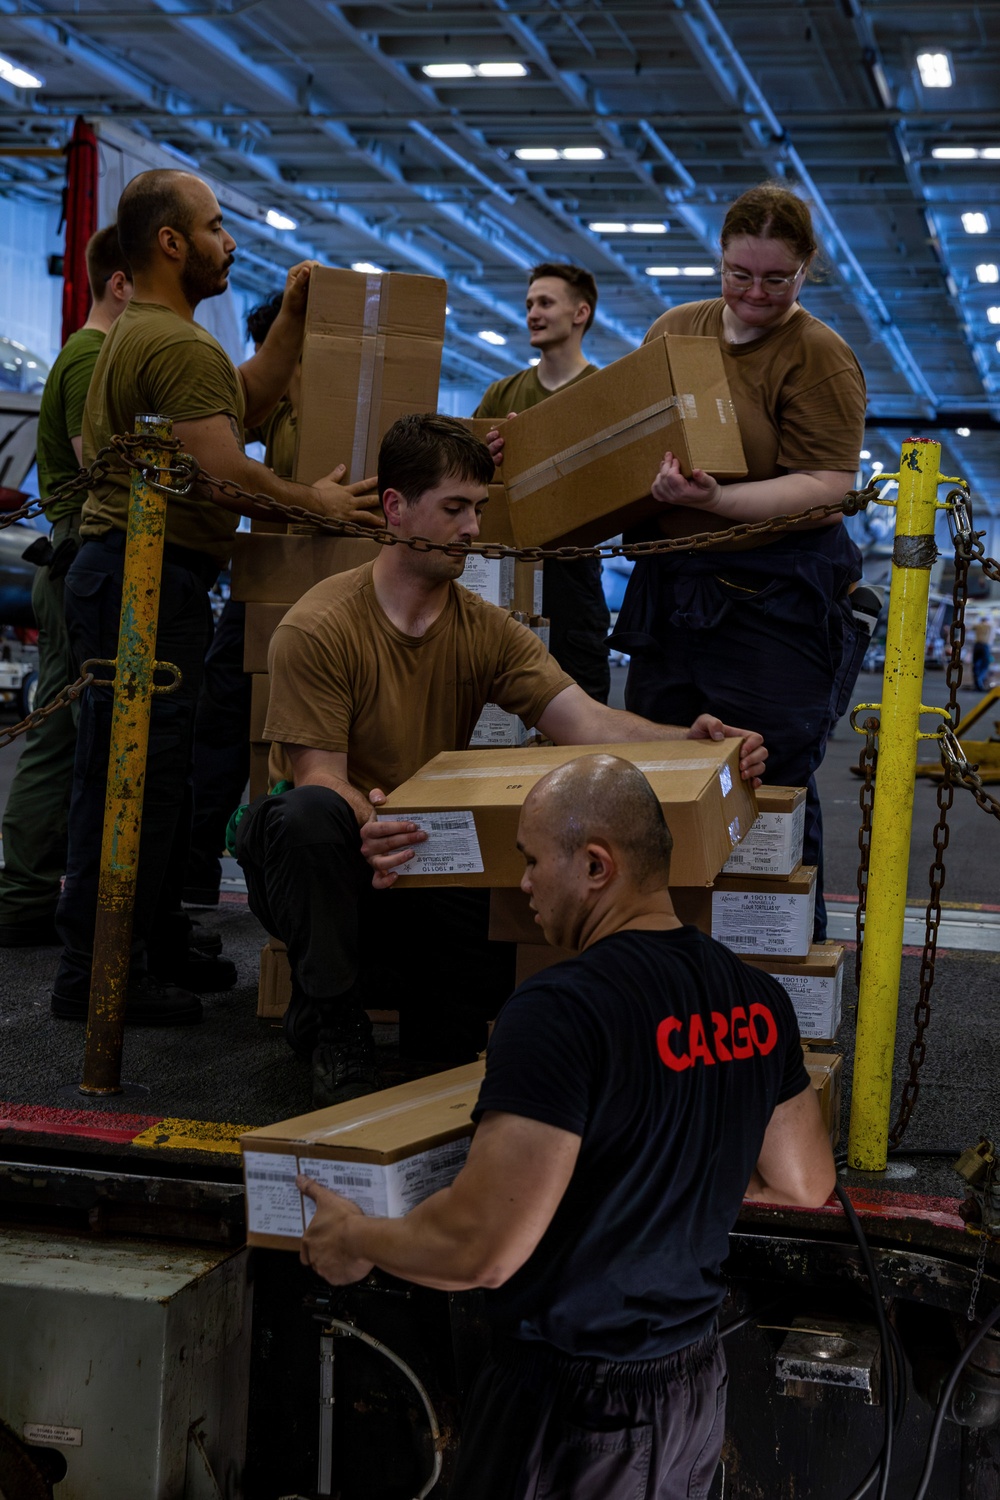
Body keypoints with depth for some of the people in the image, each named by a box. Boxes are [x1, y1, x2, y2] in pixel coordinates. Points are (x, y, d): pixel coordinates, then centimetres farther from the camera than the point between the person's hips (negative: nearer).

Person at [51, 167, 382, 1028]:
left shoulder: (142, 333, 21)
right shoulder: (179, 345, -14)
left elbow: (249, 400, 24)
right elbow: (222, 469, -20)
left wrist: (294, 315, 19)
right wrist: (312, 502, -7)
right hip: (148, 576, -11)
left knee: (153, 773, 15)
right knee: (137, 773, -8)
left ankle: (152, 942, 23)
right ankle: (96, 973, -4)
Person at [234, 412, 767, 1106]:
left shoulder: (487, 631, 0)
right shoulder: (318, 627, -15)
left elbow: (585, 721, -14)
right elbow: (319, 775, -20)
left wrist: (685, 740, -34)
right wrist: (367, 824, -44)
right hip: (327, 867, -3)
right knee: (311, 814, -39)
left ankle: (443, 1030, 8)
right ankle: (334, 1028, -16)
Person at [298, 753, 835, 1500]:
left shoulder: (561, 1010, -25)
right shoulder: (758, 999, -2)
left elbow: (484, 1248, -26)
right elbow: (805, 1183, 12)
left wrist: (357, 1238, -8)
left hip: (576, 1408, -7)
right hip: (699, 1382, 7)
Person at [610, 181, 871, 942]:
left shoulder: (818, 356, -8)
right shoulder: (676, 328, 12)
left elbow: (825, 484, -16)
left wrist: (715, 499, -28)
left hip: (776, 599, -6)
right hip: (672, 586, 7)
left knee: (772, 783, -2)